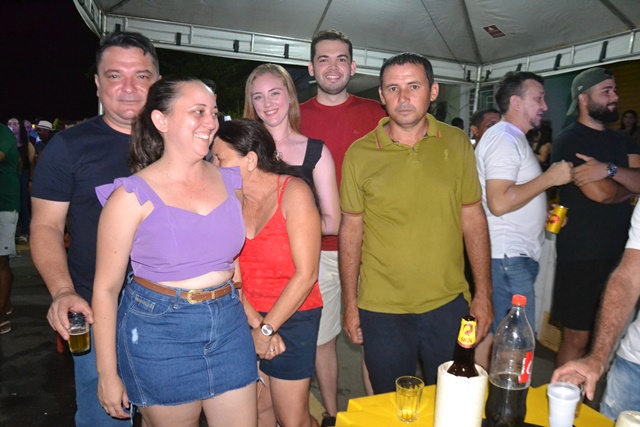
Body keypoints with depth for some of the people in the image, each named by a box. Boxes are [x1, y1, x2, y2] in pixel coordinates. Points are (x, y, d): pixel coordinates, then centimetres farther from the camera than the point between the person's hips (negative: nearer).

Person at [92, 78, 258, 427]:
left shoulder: (230, 182, 1)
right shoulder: (132, 195, -12)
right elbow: (106, 289, -6)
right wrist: (108, 375, -3)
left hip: (229, 326, 4)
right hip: (159, 331, -3)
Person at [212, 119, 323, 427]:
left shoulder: (294, 193, -14)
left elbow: (306, 274, -15)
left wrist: (267, 328, -11)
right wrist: (255, 323, -14)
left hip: (292, 317, -3)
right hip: (245, 317, 4)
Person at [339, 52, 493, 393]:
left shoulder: (457, 144, -1)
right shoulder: (359, 154, -6)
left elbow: (473, 218, 3)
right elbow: (351, 229, -1)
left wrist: (483, 293, 3)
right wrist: (350, 303, 1)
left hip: (449, 304, 2)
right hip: (382, 312, -1)